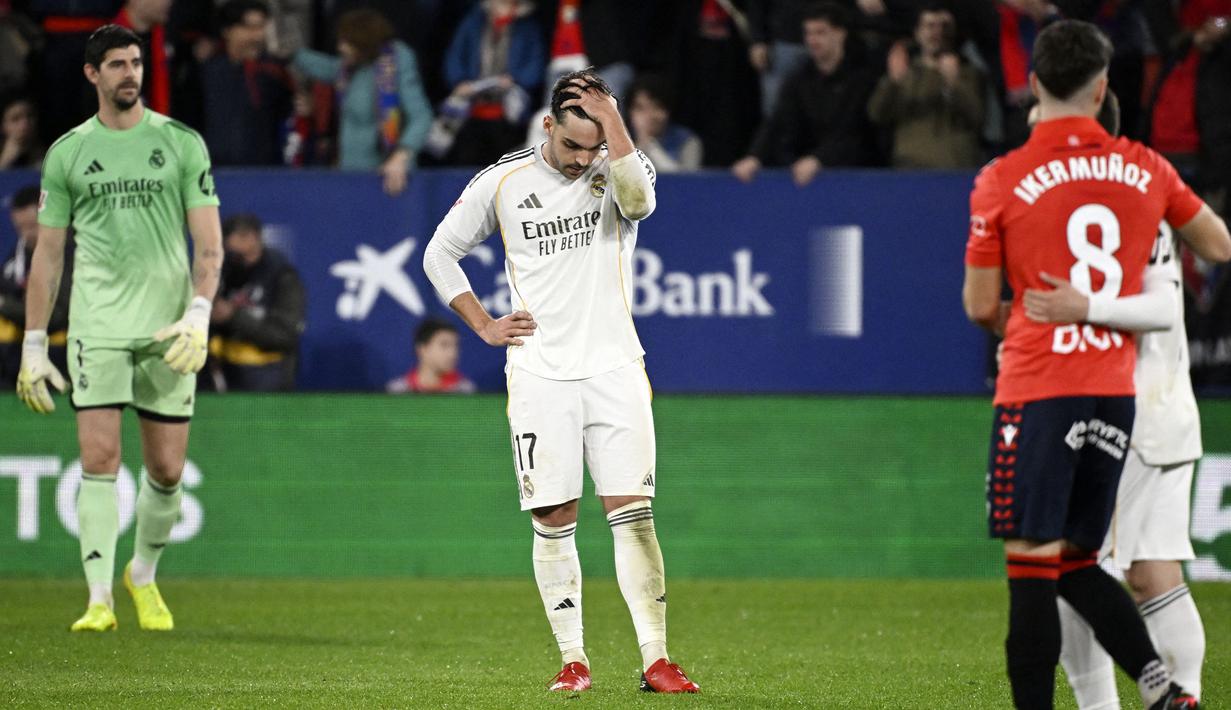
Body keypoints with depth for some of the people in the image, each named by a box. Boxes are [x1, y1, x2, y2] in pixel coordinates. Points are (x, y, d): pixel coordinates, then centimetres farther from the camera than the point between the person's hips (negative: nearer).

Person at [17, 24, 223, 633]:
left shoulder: (182, 143, 5)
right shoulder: (67, 153, 7)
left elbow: (209, 241, 4)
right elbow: (48, 252, 10)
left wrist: (199, 314, -12)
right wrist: (32, 346, 7)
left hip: (169, 328, 1)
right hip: (98, 325, 0)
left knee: (166, 470, 3)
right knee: (99, 458, -11)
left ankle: (144, 575, 27)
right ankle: (99, 599, -10)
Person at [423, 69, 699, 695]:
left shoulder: (619, 171, 2)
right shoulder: (503, 182, 3)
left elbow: (639, 200, -23)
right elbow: (439, 253, 13)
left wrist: (611, 118, -21)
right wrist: (483, 326, 6)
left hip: (613, 367, -1)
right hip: (539, 377, 1)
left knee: (633, 515, -7)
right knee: (553, 522, 0)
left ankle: (656, 660, -6)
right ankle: (572, 659, 7)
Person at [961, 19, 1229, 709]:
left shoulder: (1001, 182, -4)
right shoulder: (1145, 169, 7)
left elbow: (981, 305, 2)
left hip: (1038, 392, -4)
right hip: (1116, 392, 4)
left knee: (1032, 565, -4)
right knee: (1075, 564, 13)